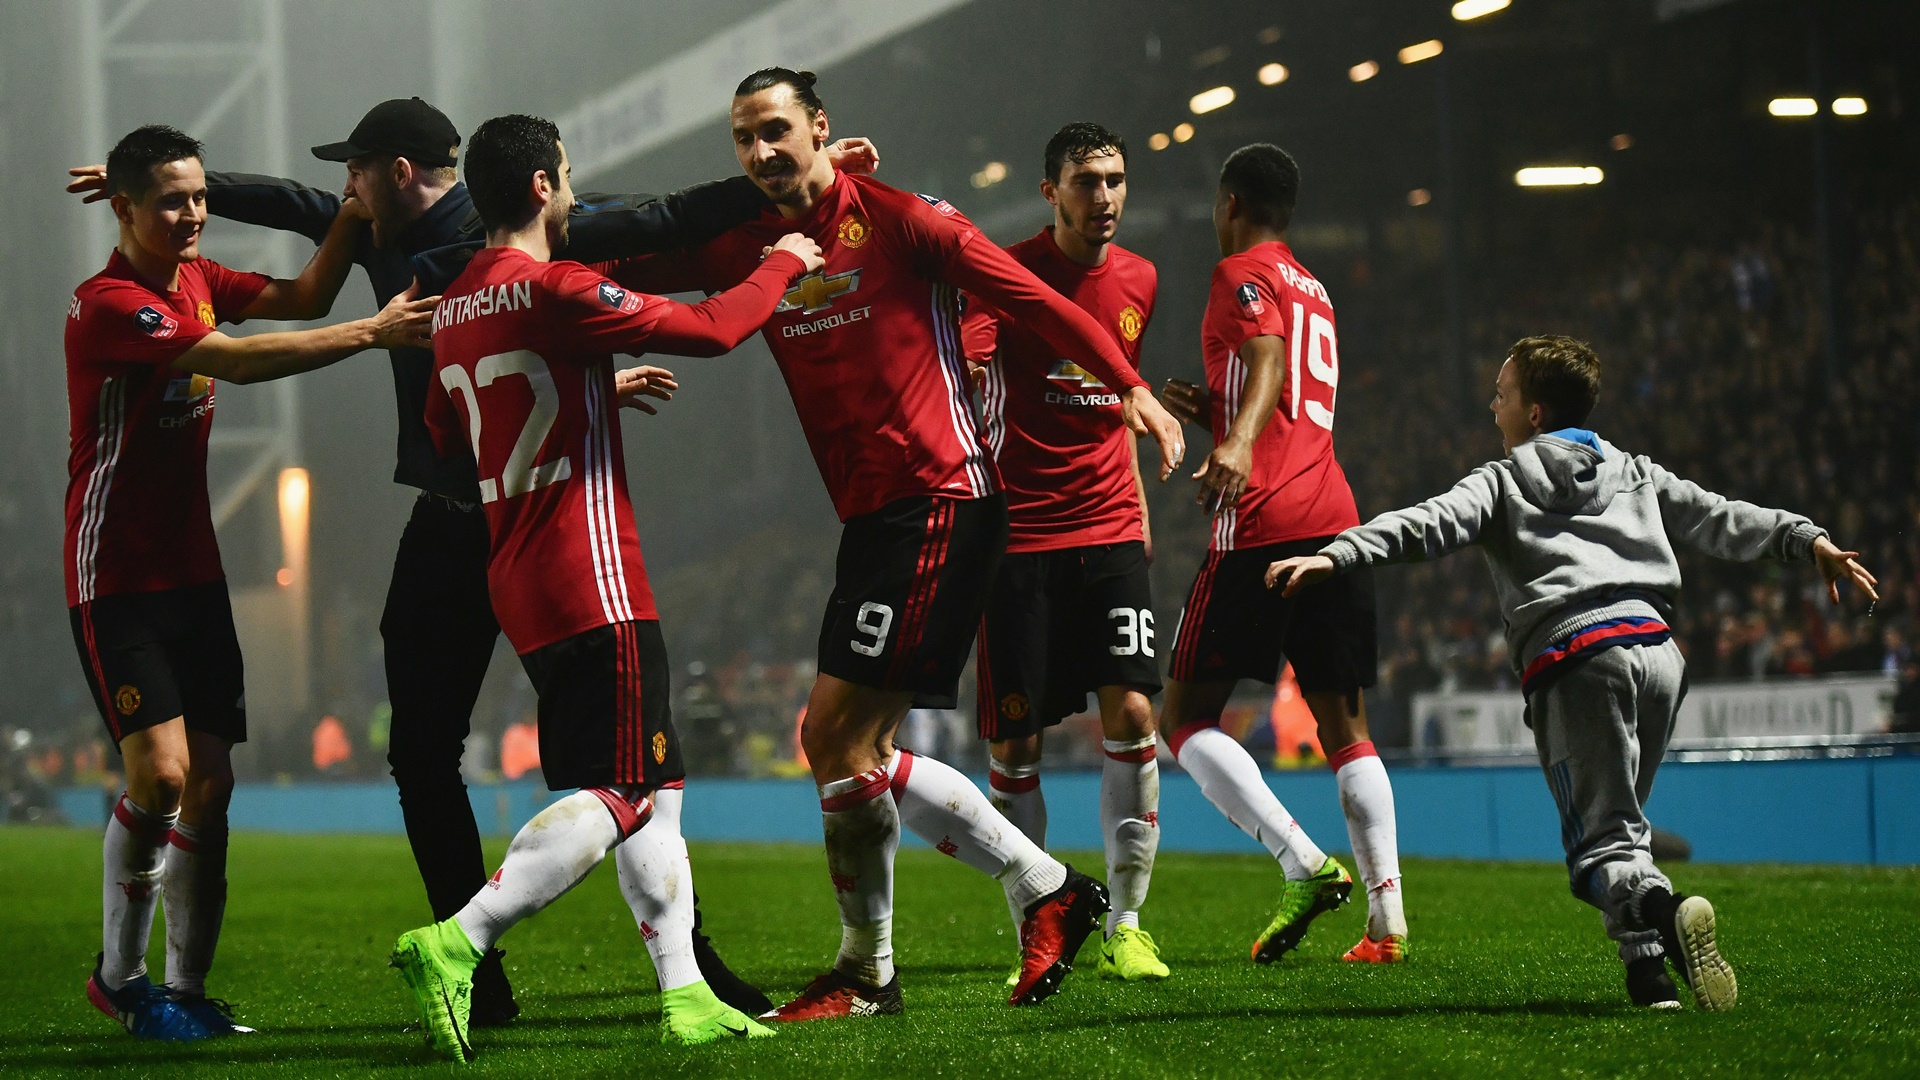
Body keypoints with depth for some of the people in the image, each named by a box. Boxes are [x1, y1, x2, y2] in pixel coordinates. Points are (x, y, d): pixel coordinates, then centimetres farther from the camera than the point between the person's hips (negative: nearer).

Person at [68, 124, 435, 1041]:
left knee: (211, 782, 0)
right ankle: (120, 975, 0)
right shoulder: (108, 304, -17)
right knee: (161, 770, -17)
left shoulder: (197, 279, 10)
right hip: (117, 578, -8)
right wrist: (372, 333, -27)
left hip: (193, 572, 8)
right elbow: (237, 362, -26)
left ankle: (187, 989, 6)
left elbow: (301, 298, 7)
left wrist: (351, 220, -10)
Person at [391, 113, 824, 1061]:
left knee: (655, 787, 13)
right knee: (620, 794, -11)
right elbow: (710, 330, -14)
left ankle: (684, 995, 11)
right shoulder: (554, 291, -14)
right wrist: (781, 266, 5)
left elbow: (444, 433, 27)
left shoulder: (454, 309, 11)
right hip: (591, 583, -9)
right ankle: (453, 946, -22)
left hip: (518, 581, 9)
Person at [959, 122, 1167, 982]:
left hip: (1110, 530, 3)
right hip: (1018, 533, -3)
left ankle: (1125, 927, -3)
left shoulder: (1138, 280, 11)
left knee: (1131, 713, -11)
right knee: (1015, 745, -2)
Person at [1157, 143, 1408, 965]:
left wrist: (1236, 446, -36)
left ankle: (1305, 864, -21)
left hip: (1262, 525, -8)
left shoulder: (1243, 273, 0)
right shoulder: (1314, 290, 26)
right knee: (1344, 726, 9)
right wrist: (1210, 410, 28)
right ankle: (1386, 918, -3)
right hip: (1337, 519, 8)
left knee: (1186, 717, -4)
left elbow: (1268, 363, -20)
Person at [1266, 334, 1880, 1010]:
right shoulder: (1636, 474, 28)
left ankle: (1660, 911, -37)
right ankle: (1649, 963, -1)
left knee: (1601, 840, -6)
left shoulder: (1502, 483, 15)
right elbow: (1722, 520, 21)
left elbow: (1430, 525, -1)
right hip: (1656, 646, 5)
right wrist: (1808, 539, 22)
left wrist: (1336, 556, -10)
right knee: (1621, 819, 17)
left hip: (1576, 657, -4)